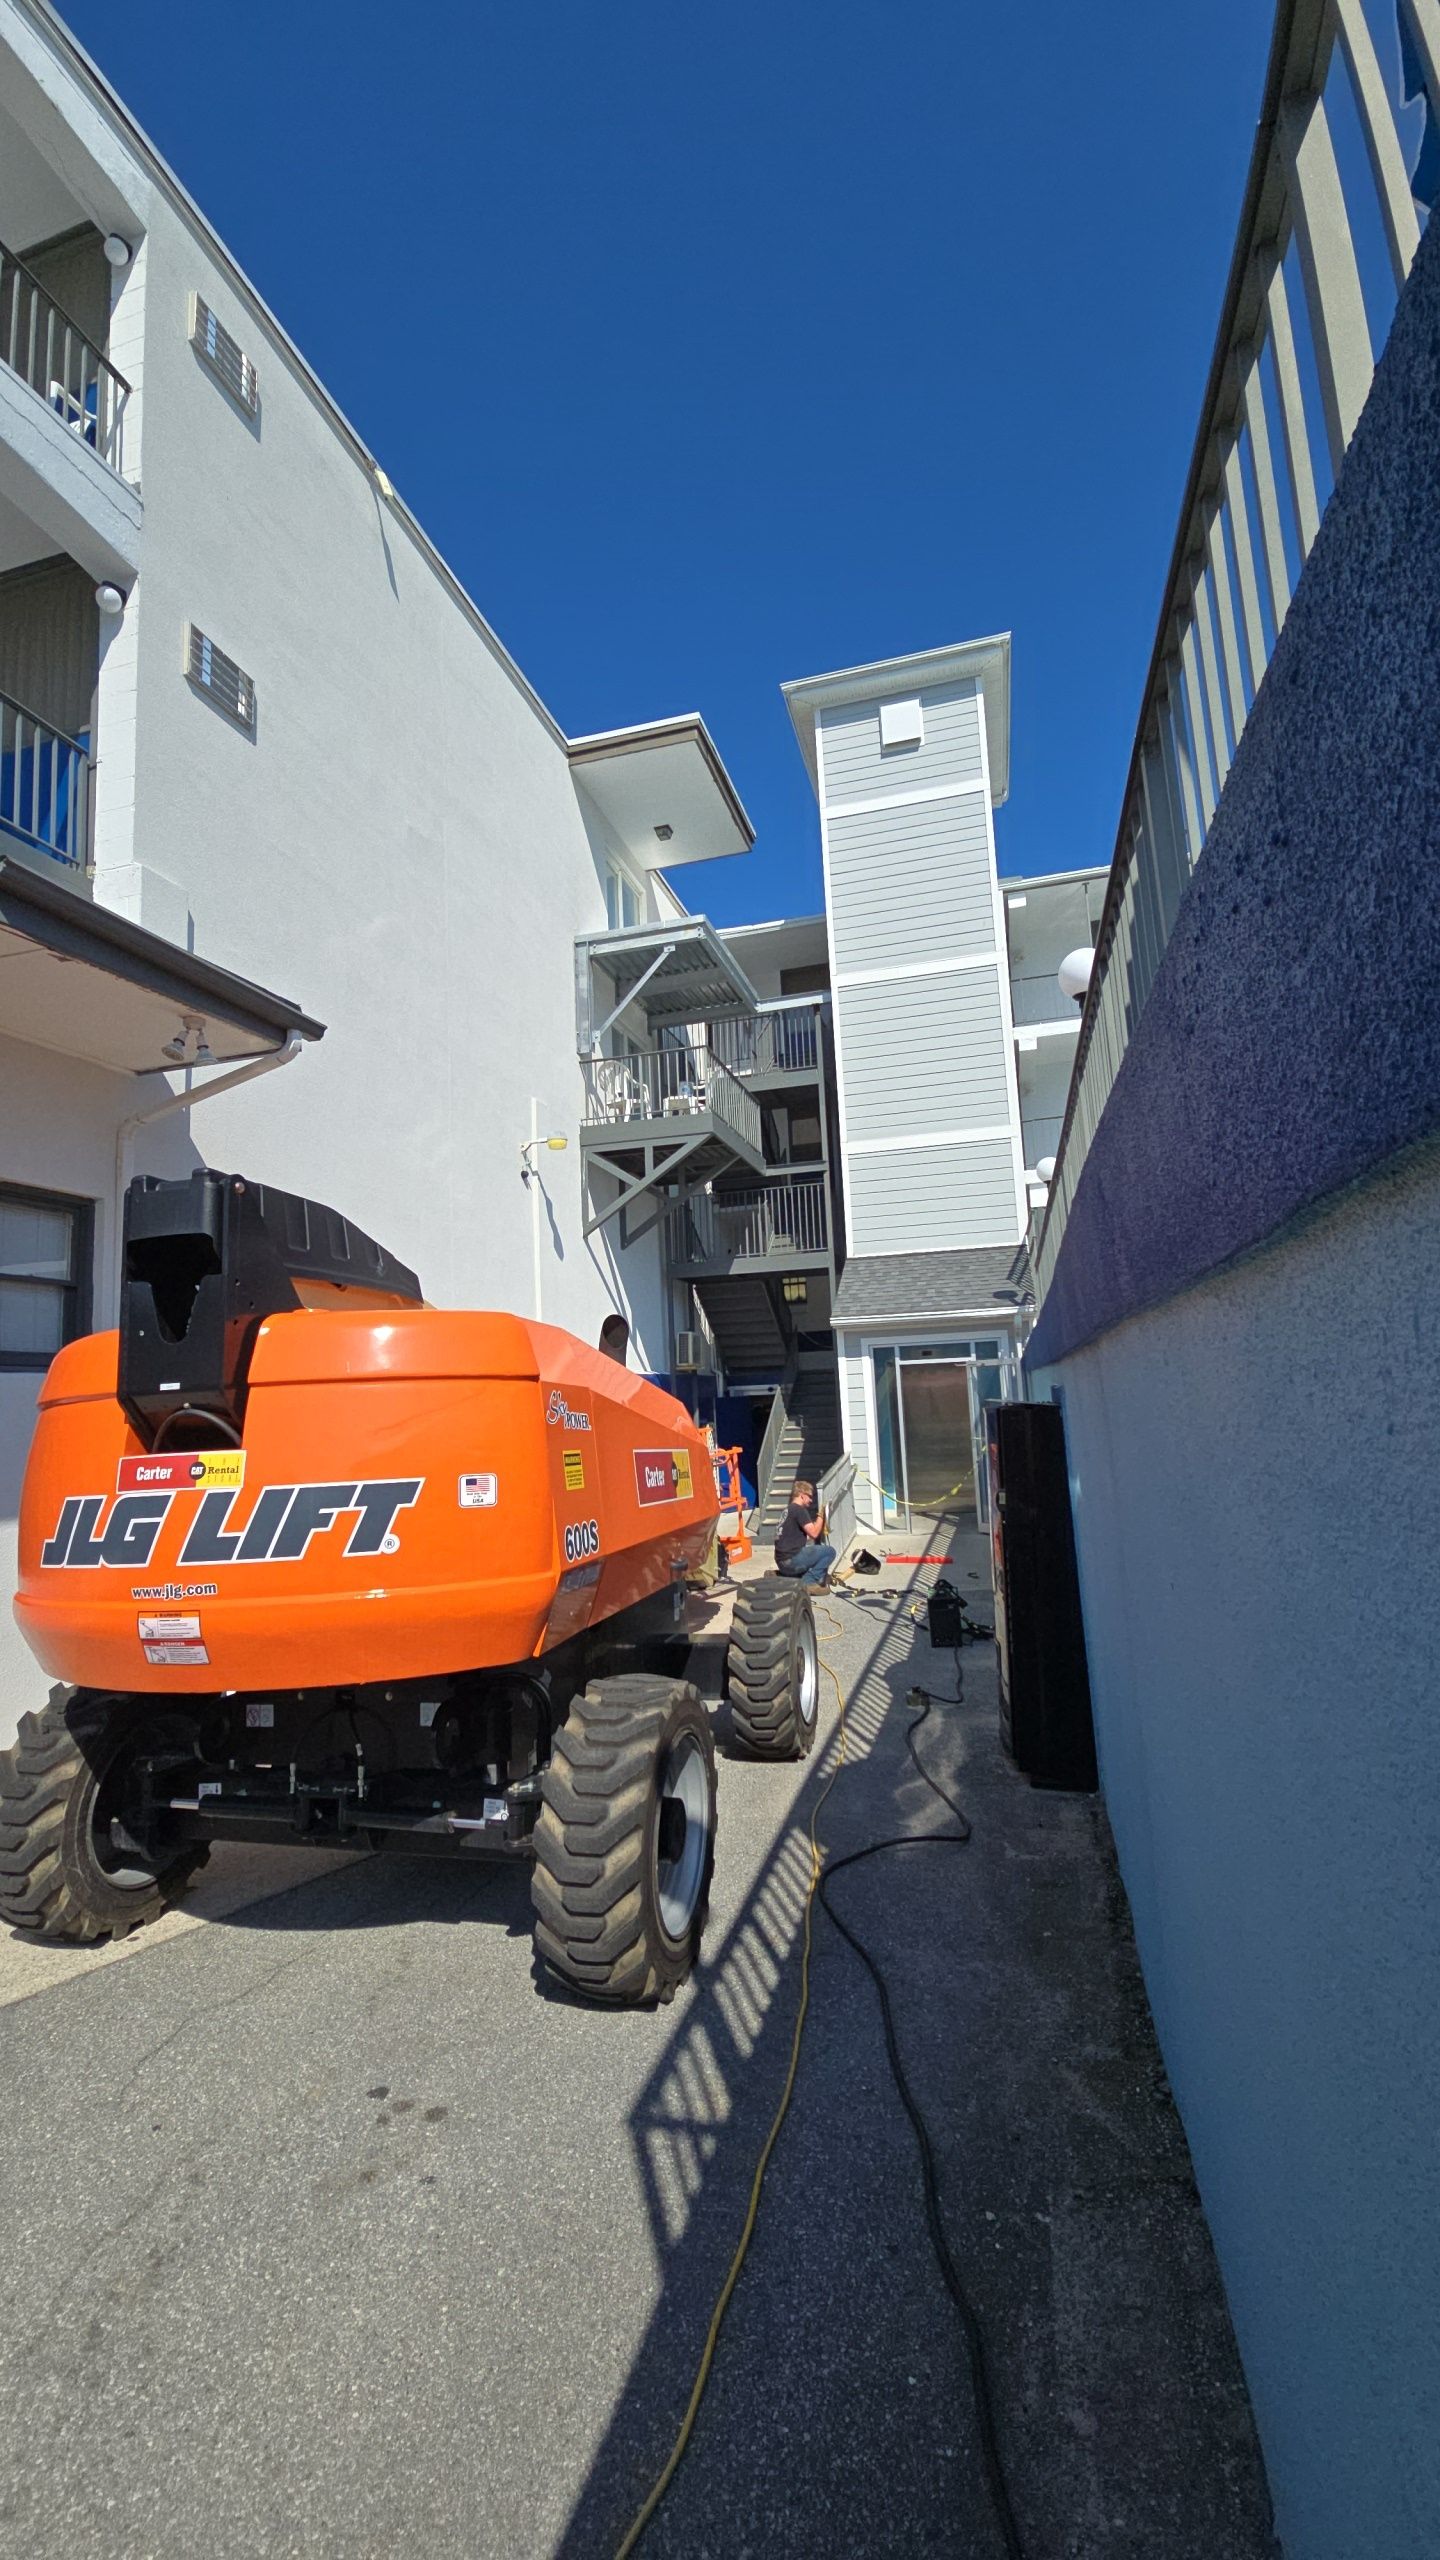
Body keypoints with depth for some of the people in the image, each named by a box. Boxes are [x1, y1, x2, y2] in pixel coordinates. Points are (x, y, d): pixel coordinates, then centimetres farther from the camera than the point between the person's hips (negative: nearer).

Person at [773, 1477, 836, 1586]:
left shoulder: (789, 1510, 19)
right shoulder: (799, 1510, -10)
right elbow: (813, 1533, -16)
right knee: (830, 1551, -4)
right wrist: (820, 1516, -3)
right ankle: (807, 1582, -9)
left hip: (782, 1561, 9)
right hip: (791, 1560, -9)